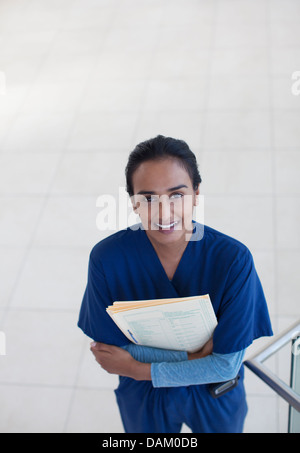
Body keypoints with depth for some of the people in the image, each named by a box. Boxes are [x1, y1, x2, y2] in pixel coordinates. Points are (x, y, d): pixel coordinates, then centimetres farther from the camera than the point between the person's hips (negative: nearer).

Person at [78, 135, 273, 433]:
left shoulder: (233, 259, -29)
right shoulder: (107, 258, -26)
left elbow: (227, 365, -25)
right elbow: (112, 348, -18)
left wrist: (138, 369, -21)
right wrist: (193, 355, -25)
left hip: (216, 397, 0)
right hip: (143, 401, 1)